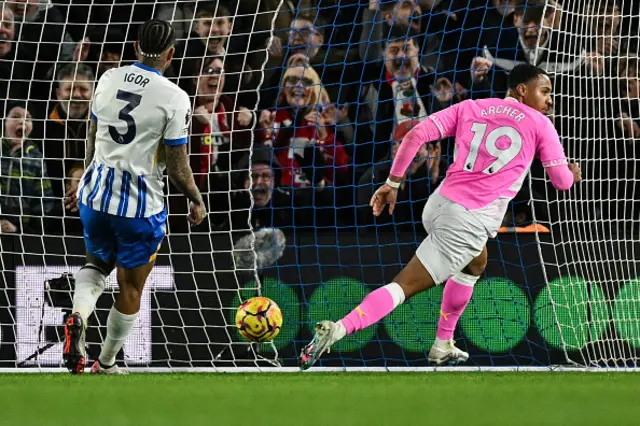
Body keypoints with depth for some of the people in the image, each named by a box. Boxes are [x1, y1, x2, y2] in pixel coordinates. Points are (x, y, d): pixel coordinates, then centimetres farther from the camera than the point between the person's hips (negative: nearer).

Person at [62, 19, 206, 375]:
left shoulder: (108, 79, 1)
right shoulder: (175, 99, -15)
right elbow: (177, 168, -11)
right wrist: (197, 201, 7)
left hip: (96, 194, 4)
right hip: (141, 205, -4)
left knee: (97, 264, 26)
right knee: (130, 289, 14)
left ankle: (78, 317, -4)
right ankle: (105, 365, 24)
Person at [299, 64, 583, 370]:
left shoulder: (470, 108, 14)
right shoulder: (540, 125, 4)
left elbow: (416, 135, 4)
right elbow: (562, 181, 9)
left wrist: (393, 183, 7)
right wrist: (572, 173, 32)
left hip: (438, 206, 6)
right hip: (469, 223, -6)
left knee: (475, 264, 34)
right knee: (405, 285, -6)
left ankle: (443, 346, 35)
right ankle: (337, 329, -23)